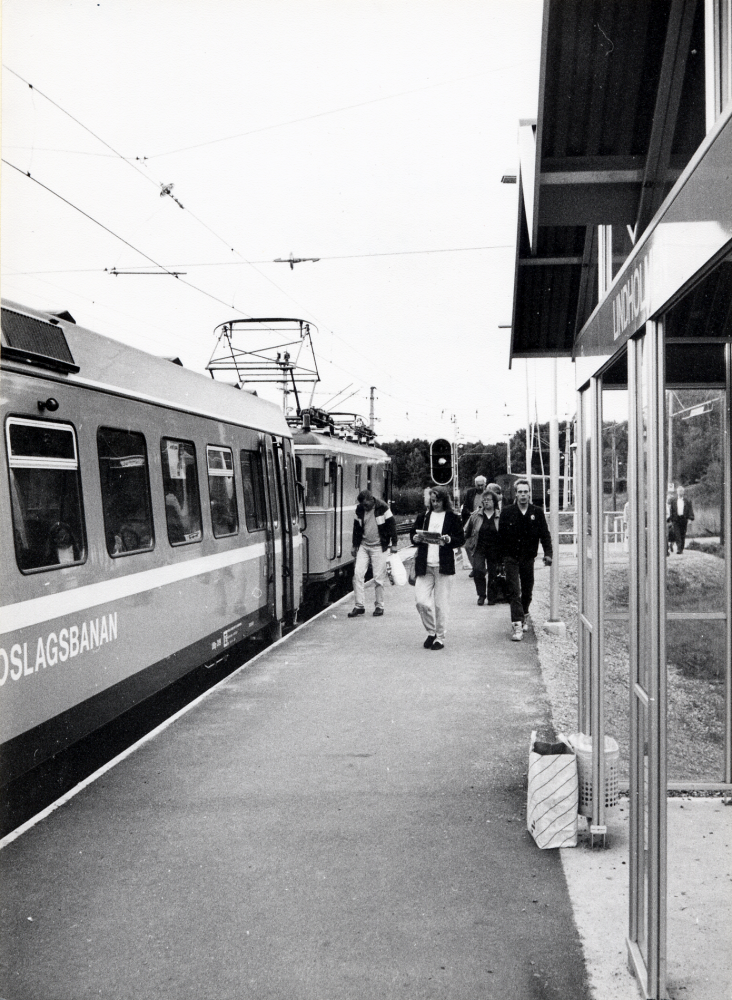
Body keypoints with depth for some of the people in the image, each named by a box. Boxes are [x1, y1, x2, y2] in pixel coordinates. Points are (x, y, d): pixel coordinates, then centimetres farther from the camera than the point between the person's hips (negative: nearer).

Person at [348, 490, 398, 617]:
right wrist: (354, 545, 14)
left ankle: (379, 606, 10)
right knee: (358, 573, -6)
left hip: (378, 547, -4)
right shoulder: (359, 509, 4)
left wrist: (393, 543, -5)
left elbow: (391, 525, -5)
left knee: (379, 577, -3)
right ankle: (359, 606, 0)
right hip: (363, 546, 4)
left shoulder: (383, 508, -8)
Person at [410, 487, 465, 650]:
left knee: (441, 604, 0)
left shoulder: (453, 518, 4)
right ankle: (431, 632, 16)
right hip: (424, 566, 3)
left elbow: (461, 539, 1)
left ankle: (440, 637, 14)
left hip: (444, 566, -3)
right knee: (421, 601, -5)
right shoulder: (423, 516, 13)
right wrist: (415, 538, -6)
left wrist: (449, 539, -18)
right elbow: (412, 534, 16)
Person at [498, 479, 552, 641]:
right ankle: (517, 625, -13)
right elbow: (501, 535, 1)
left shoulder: (537, 512, 2)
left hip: (528, 557, 2)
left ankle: (524, 616, 37)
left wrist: (548, 553, -9)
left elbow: (545, 534, 3)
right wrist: (501, 555, -3)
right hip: (511, 558, -2)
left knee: (527, 591, 13)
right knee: (514, 592, -9)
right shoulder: (507, 512, -2)